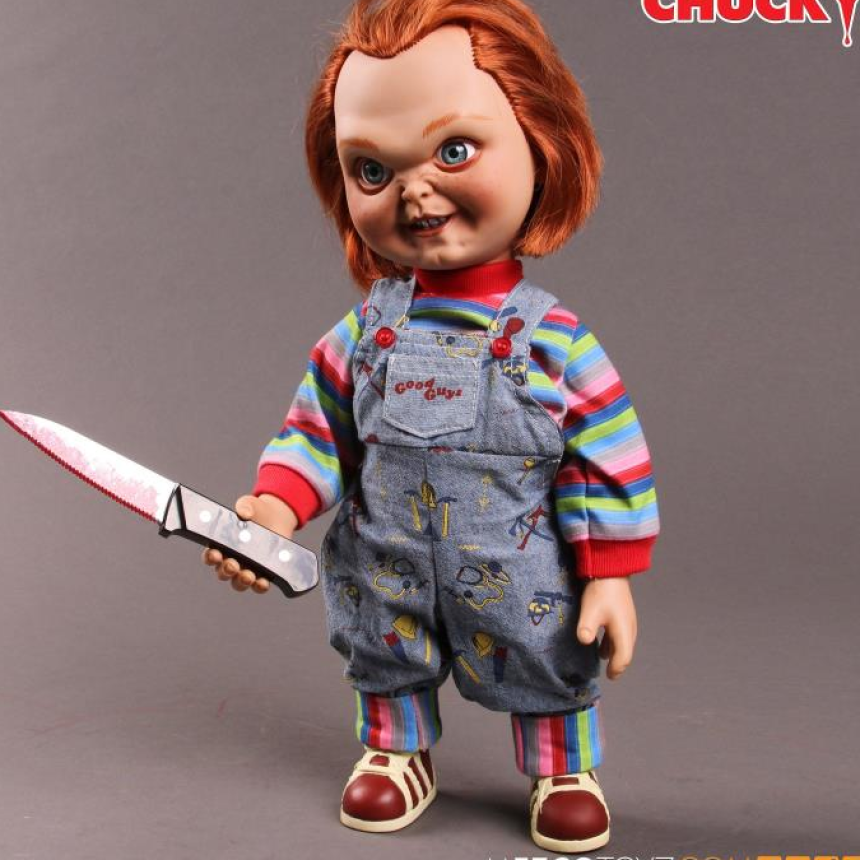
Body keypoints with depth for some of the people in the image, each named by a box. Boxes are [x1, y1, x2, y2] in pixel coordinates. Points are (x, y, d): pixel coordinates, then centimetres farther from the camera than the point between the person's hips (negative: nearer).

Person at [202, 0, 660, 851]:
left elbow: (609, 464, -13)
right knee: (387, 666, 23)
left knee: (550, 680, 18)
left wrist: (610, 577, -12)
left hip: (522, 589, -2)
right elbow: (317, 428, -1)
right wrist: (276, 507, -16)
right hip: (388, 581, 3)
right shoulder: (364, 333, -9)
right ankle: (397, 753, 50)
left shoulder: (555, 340, -17)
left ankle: (565, 772, 44)